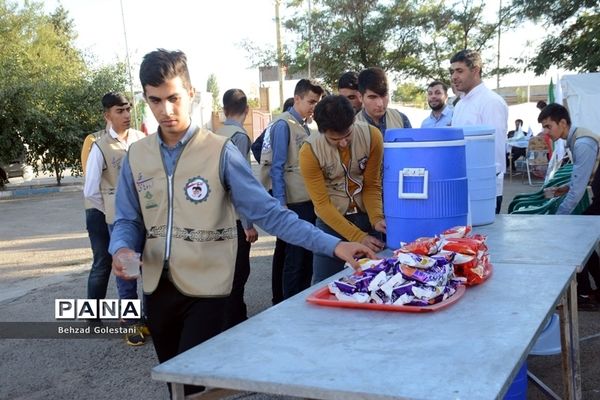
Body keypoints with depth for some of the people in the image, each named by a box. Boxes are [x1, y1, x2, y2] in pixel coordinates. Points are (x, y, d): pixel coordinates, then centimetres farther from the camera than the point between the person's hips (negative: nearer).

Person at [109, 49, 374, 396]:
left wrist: (332, 244, -22)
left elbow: (268, 211, -13)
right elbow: (128, 221, 8)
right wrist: (121, 249, -16)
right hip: (158, 287, 5)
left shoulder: (220, 151, -10)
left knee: (195, 384, -2)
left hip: (206, 288, -5)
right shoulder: (136, 156, 3)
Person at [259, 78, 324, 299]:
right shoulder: (284, 124, -11)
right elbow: (277, 168, -14)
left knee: (308, 255, 14)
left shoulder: (303, 126, 13)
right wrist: (281, 205, -18)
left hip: (309, 201, 8)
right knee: (295, 257, 1)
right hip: (294, 203, -8)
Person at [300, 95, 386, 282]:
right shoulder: (310, 152, -19)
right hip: (331, 221, -2)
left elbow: (372, 186, -5)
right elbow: (322, 204, -17)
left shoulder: (372, 136, -14)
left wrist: (376, 218, -23)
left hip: (366, 216, 2)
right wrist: (358, 238, -24)